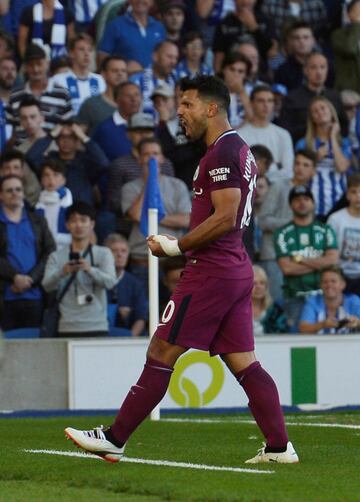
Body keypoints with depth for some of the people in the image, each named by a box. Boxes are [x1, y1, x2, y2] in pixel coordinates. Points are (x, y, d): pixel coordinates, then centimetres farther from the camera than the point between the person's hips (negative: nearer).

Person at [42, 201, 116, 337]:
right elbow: (47, 286, -3)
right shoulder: (57, 256, 11)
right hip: (67, 328, 1)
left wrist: (90, 269, -27)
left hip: (96, 327, -1)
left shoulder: (103, 253, 8)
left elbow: (110, 282, -7)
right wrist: (63, 273, -24)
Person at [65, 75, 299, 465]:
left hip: (210, 272, -10)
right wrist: (182, 247, 15)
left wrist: (175, 246, -14)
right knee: (243, 363, 8)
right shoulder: (239, 150, 20)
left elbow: (225, 218, -21)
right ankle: (279, 447, 3)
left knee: (161, 354, -6)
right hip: (236, 269, 10)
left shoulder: (222, 152, -13)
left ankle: (114, 440, -3)